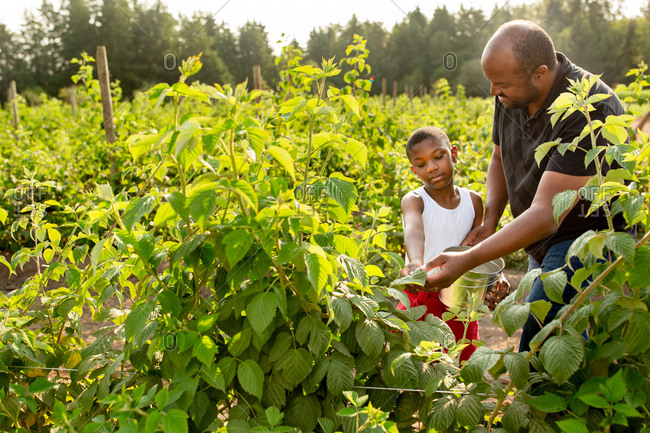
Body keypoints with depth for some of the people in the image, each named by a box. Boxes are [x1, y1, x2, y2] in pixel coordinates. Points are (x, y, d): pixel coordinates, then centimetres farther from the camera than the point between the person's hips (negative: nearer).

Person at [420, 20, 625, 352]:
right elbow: (500, 158, 15)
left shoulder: (590, 112, -28)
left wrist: (466, 261, -36)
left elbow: (546, 215, -32)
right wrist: (490, 219, -2)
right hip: (544, 245, 8)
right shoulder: (512, 95, -4)